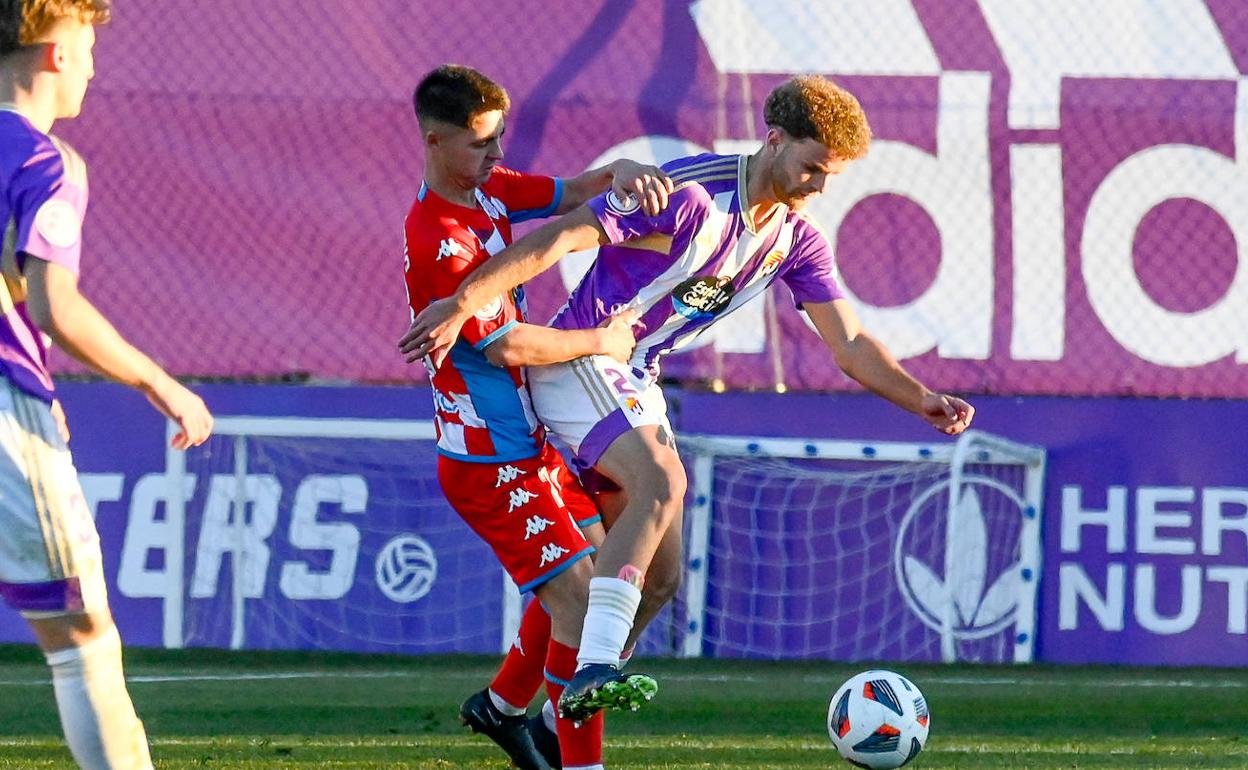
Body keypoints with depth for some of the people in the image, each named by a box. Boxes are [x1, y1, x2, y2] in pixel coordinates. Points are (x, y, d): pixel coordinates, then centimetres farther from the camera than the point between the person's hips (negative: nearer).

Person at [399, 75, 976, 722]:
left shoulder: (796, 242, 3)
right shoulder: (690, 194, -21)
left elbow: (850, 345, 4)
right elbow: (559, 238, -24)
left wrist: (923, 401, -13)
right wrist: (461, 304, -30)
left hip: (638, 382, 9)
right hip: (578, 358, -9)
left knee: (659, 570, 7)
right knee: (662, 480, -32)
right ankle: (592, 671, -42)